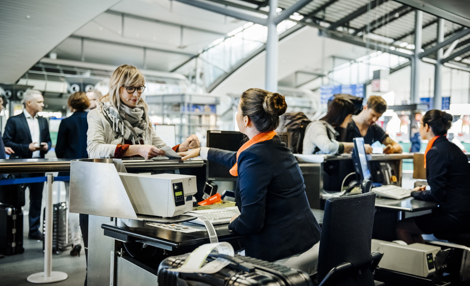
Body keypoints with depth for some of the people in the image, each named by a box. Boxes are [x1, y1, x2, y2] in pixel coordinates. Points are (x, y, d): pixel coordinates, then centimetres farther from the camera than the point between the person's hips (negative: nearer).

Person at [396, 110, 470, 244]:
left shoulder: (436, 152, -17)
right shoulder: (451, 147, 12)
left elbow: (437, 194, -17)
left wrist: (415, 193, -2)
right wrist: (425, 191, 16)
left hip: (455, 216, -10)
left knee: (401, 227, -1)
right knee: (411, 222, 21)